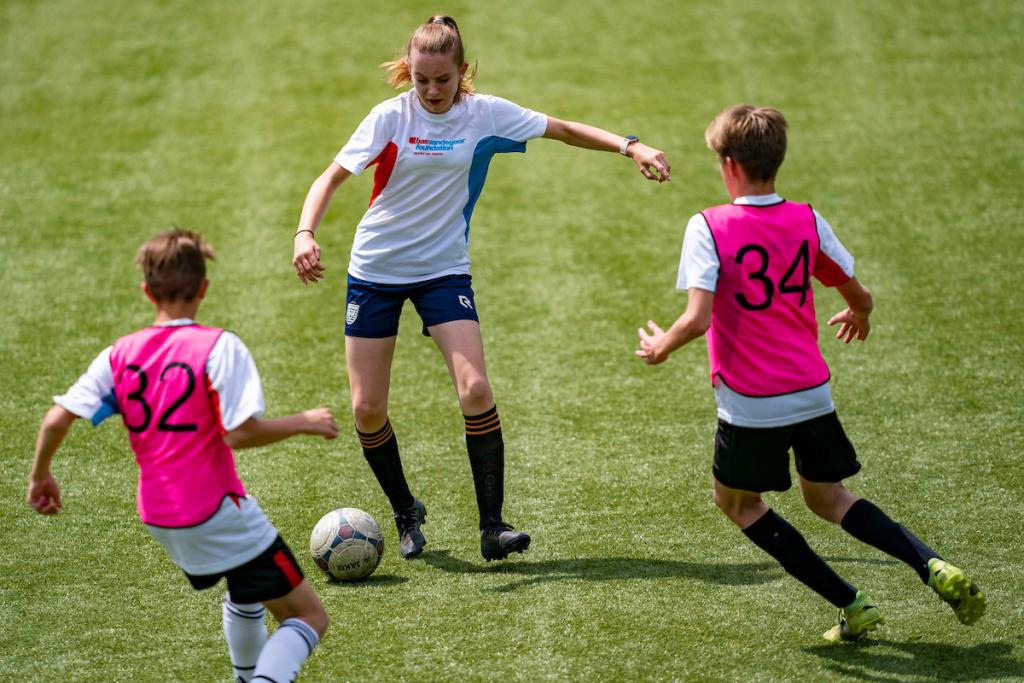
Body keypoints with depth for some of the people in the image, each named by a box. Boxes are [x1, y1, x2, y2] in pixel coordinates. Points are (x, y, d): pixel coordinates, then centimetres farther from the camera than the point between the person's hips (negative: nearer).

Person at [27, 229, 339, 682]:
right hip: (217, 513, -7)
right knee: (309, 617, -1)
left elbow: (56, 420, -3)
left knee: (246, 591, 34)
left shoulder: (120, 354, 1)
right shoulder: (219, 347, -14)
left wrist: (40, 476, 14)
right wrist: (303, 422, -7)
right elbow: (240, 433, -22)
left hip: (158, 520, 7)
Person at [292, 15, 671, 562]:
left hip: (443, 269, 0)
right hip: (375, 269, 0)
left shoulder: (484, 114, -4)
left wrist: (630, 147, -5)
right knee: (367, 408, -1)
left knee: (475, 389, -18)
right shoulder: (391, 116, -9)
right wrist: (305, 233, -28)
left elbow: (563, 130, 5)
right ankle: (405, 513, 23)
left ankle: (492, 527, -9)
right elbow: (332, 176, -11)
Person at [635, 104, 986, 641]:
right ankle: (935, 568, 2)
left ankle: (850, 605, 11)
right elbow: (860, 299, 10)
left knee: (737, 501, 19)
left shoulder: (709, 227, -12)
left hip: (749, 404, -5)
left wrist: (661, 347, -1)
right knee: (827, 497, 23)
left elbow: (698, 319, -21)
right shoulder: (807, 221, 2)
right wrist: (858, 316, 33)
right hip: (812, 392, 5)